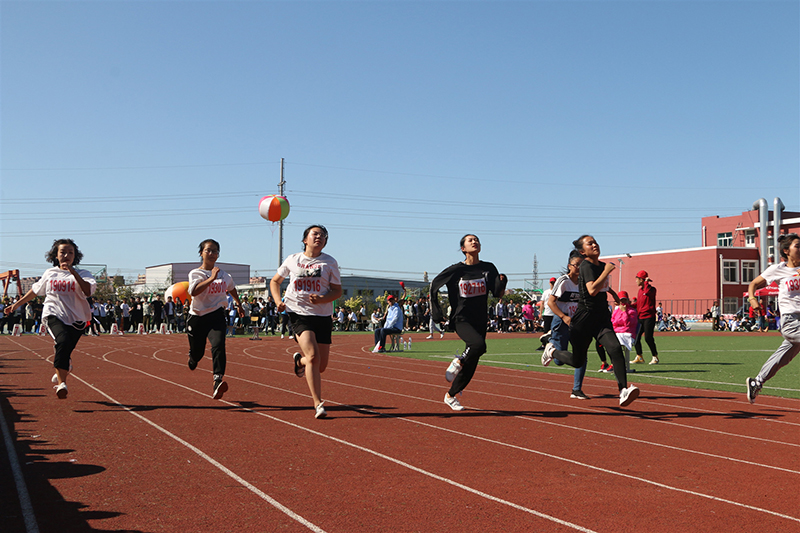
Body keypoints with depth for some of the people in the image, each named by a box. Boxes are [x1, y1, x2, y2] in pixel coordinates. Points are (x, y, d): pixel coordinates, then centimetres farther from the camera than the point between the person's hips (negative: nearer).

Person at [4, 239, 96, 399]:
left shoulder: (82, 274, 1)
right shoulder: (49, 273, 10)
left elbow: (88, 291, -19)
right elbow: (35, 290, 25)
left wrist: (73, 273, -26)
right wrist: (17, 304, 30)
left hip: (76, 319, 0)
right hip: (54, 315, 0)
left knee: (64, 352, 2)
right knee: (63, 342, -27)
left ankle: (60, 371, 37)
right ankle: (61, 383, -23)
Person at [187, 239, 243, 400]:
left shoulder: (224, 275, 6)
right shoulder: (195, 273, -5)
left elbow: (232, 289, 29)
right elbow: (194, 292, -27)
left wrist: (239, 304, 40)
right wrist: (211, 278, -33)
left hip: (216, 315, 1)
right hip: (197, 316, -1)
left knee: (218, 345, -25)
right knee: (197, 352, 11)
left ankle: (218, 380, -33)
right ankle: (192, 360, 51)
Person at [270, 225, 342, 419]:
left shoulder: (330, 262, 4)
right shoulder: (292, 260, 6)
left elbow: (337, 291, 3)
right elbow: (275, 281, 19)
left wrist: (322, 299, -17)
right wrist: (279, 301, 3)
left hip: (323, 316, 2)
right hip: (298, 314, -2)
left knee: (321, 366, 4)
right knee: (313, 356, -21)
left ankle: (300, 360, 39)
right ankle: (318, 404, -16)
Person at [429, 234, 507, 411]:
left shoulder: (488, 268, 4)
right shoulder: (456, 270, -4)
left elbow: (498, 294, 0)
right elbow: (434, 285, 7)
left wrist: (502, 281, -21)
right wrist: (437, 313, 3)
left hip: (480, 320, 4)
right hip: (461, 319, -4)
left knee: (470, 366, 6)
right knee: (479, 345, -33)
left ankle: (450, 396, 25)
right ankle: (458, 362, -4)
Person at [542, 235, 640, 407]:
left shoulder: (602, 265, 11)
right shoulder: (587, 266, -14)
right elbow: (592, 290, -30)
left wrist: (611, 291, 33)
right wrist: (607, 271, -24)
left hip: (602, 318, 6)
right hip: (584, 319, -6)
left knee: (615, 348, -20)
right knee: (577, 361, 10)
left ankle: (624, 390, -24)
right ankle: (552, 351, 39)